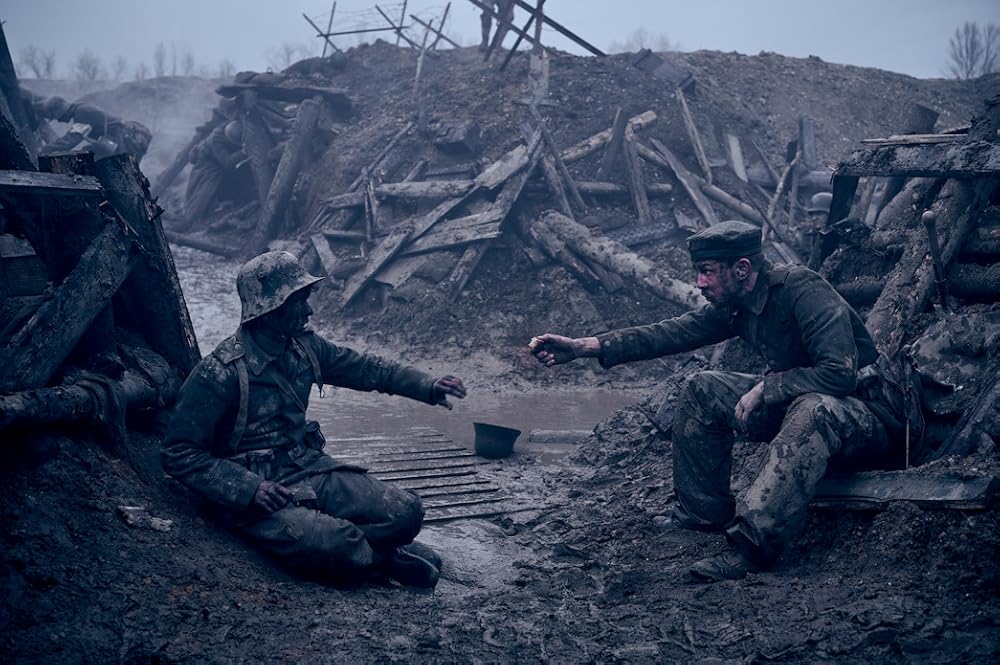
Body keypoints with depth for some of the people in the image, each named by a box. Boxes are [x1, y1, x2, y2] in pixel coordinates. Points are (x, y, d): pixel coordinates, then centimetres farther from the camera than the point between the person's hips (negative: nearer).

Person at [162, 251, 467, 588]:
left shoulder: (304, 347, 4)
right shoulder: (221, 372, -17)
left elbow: (363, 367, 18)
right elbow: (178, 454, -15)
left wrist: (428, 386, 7)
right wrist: (249, 489, -25)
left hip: (309, 468, 7)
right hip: (255, 489, -6)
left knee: (405, 510, -12)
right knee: (335, 547, -32)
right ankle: (380, 555, -1)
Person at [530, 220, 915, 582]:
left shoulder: (802, 290, -24)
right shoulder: (735, 305, 1)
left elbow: (839, 372, -31)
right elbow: (674, 333, -3)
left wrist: (764, 388, -24)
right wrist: (583, 347, -9)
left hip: (868, 415, -8)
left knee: (812, 409, -41)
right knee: (702, 390, 1)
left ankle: (753, 544, -42)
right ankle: (703, 513, 7)